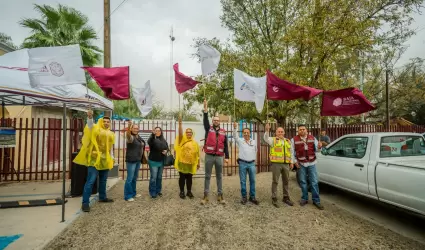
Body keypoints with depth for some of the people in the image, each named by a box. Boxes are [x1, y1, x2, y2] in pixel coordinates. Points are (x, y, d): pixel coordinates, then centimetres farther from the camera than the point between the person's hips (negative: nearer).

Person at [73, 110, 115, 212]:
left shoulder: (111, 134, 14)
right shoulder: (96, 129, -2)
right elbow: (90, 125, -26)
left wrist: (112, 158, 18)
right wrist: (90, 117, -46)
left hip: (105, 160, 6)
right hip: (95, 159, -6)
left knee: (103, 180, 17)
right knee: (90, 181, -6)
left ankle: (102, 197, 31)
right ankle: (85, 203, 0)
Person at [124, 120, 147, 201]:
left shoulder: (139, 138, 9)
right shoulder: (130, 137, -12)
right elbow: (128, 134, -37)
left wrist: (143, 157, 17)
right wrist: (129, 126, -56)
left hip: (138, 160, 7)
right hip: (131, 160, -7)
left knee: (135, 178, 17)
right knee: (130, 178, -1)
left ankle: (133, 193, 30)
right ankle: (127, 196, 10)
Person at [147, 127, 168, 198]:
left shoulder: (163, 140, 7)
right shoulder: (152, 139, -9)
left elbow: (167, 147, 18)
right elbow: (149, 142, -33)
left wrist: (166, 151, -6)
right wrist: (153, 134, -51)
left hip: (161, 161, 5)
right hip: (153, 161, -5)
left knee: (159, 177, 15)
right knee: (153, 177, -2)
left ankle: (158, 191, 27)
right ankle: (153, 193, 9)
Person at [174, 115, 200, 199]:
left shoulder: (195, 143, 7)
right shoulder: (182, 140, -2)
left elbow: (197, 154, 9)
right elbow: (180, 133, -21)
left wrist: (198, 163, 8)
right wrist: (180, 123, -33)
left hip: (191, 164, 3)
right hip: (182, 162, -2)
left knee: (189, 178, 12)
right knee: (182, 177, 7)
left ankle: (189, 192, 25)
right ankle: (182, 192, 21)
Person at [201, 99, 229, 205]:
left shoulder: (223, 132, 9)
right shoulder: (208, 129, 4)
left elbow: (226, 145, 8)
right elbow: (205, 120, -12)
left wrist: (227, 157, 3)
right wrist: (205, 109, -22)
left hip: (219, 157, 2)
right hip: (209, 156, -2)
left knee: (219, 176, 10)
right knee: (207, 176, 6)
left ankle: (220, 196, 21)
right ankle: (205, 196, 15)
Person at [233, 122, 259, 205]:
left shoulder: (254, 142, 11)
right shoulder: (240, 141, 1)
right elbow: (235, 136, -17)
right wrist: (235, 128, -33)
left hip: (252, 164, 2)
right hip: (242, 163, -2)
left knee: (252, 181, 6)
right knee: (243, 181, 4)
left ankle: (252, 197, 18)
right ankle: (244, 197, 15)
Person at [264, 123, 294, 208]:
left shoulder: (288, 141, 15)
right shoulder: (273, 140, 0)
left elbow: (290, 152, 20)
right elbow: (266, 139, -21)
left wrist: (291, 162, 14)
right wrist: (267, 130, -38)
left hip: (285, 164, 5)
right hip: (276, 164, -5)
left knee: (286, 181, 14)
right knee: (275, 182, 1)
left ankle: (286, 198, 28)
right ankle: (274, 199, 10)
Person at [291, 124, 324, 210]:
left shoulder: (312, 138, 5)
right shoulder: (294, 139, -2)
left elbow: (316, 149, 8)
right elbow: (292, 151, 0)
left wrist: (319, 147, -15)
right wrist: (295, 161, -6)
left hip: (311, 163, 1)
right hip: (301, 164, -1)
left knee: (314, 182, 2)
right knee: (303, 182, 8)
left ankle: (316, 200, 12)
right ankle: (304, 199, 21)